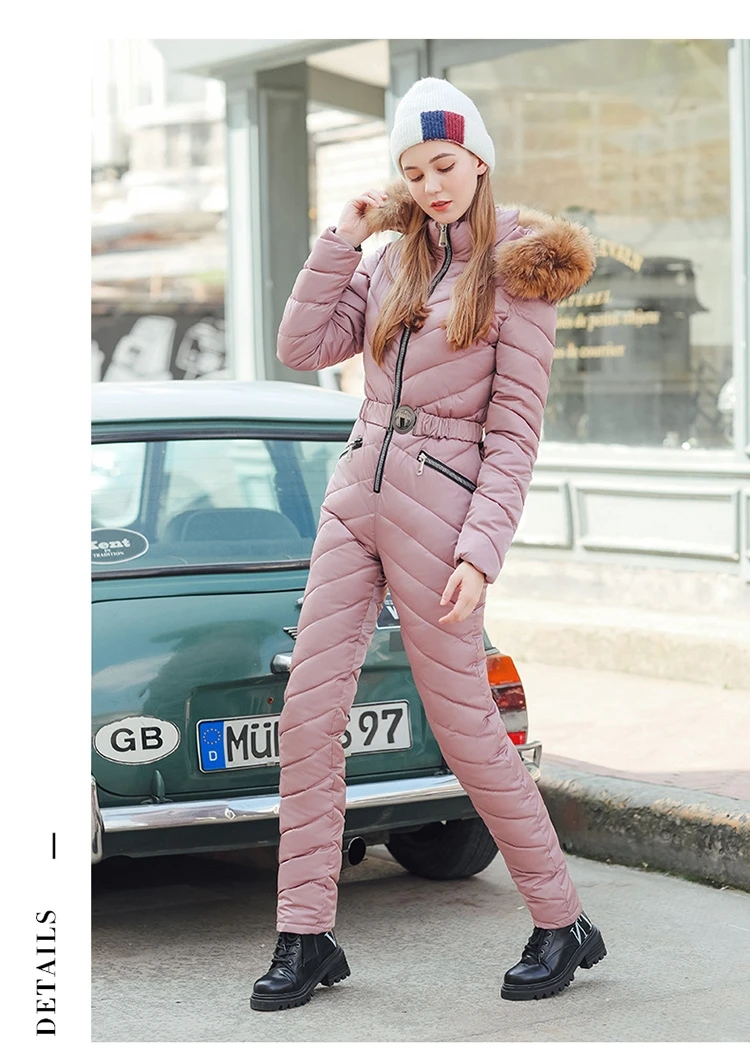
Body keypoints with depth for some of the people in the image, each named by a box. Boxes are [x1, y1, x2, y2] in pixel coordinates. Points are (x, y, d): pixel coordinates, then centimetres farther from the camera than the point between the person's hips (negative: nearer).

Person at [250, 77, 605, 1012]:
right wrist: (343, 236, 1)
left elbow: (515, 432, -9)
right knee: (308, 713, 0)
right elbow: (301, 347, 6)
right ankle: (307, 938, 9)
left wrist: (481, 552, -16)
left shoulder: (515, 273, -5)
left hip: (439, 508, -6)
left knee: (464, 727, 0)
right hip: (356, 496, 6)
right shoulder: (389, 263, 13)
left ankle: (564, 926, 17)